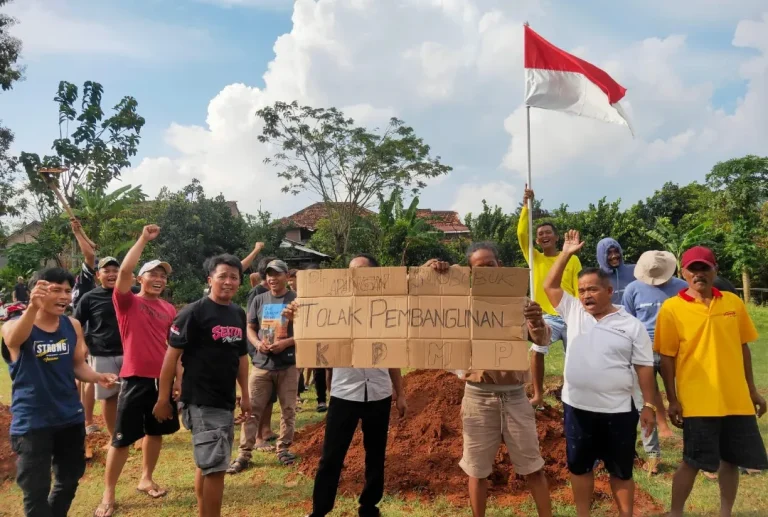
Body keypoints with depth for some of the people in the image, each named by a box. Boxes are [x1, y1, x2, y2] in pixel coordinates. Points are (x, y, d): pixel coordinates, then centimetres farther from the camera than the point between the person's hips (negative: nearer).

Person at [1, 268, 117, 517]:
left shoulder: (73, 325, -1)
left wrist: (97, 377, -15)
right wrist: (33, 307, -58)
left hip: (71, 417, 5)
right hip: (31, 422, -5)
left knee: (69, 480, 20)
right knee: (36, 491, 3)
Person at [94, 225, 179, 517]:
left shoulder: (169, 309, 7)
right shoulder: (127, 302, -5)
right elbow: (124, 270, -23)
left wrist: (179, 379, 9)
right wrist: (144, 239, -20)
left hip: (163, 379, 5)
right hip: (136, 379, -5)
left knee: (156, 432, 17)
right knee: (122, 438, 1)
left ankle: (146, 480, 34)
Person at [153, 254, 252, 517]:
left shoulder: (238, 314, 8)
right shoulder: (193, 313, -12)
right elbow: (172, 354, -11)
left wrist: (245, 395, 14)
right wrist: (163, 399, -11)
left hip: (226, 401, 7)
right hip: (201, 402, -7)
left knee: (207, 464, 18)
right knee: (216, 466, -7)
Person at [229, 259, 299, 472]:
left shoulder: (297, 300, -3)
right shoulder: (259, 300, 8)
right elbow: (249, 328, 13)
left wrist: (286, 343, -17)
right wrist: (257, 343, -8)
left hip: (288, 364, -2)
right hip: (261, 363, 2)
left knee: (288, 409, 9)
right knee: (251, 409, 2)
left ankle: (283, 448, 24)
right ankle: (244, 454, 9)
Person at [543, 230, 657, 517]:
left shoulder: (631, 325, -3)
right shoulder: (573, 312, 4)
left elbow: (644, 367, -2)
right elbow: (549, 286, 2)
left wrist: (649, 405, -4)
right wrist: (566, 254, -3)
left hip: (617, 410, -2)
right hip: (577, 407, 3)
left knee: (621, 470, 12)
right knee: (579, 465, 14)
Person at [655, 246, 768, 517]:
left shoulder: (733, 302, 5)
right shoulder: (672, 308, -7)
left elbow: (742, 347, 12)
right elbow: (667, 357, -6)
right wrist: (673, 400, -7)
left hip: (737, 400, 4)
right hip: (698, 402, -4)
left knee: (731, 460, 14)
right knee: (693, 462, 4)